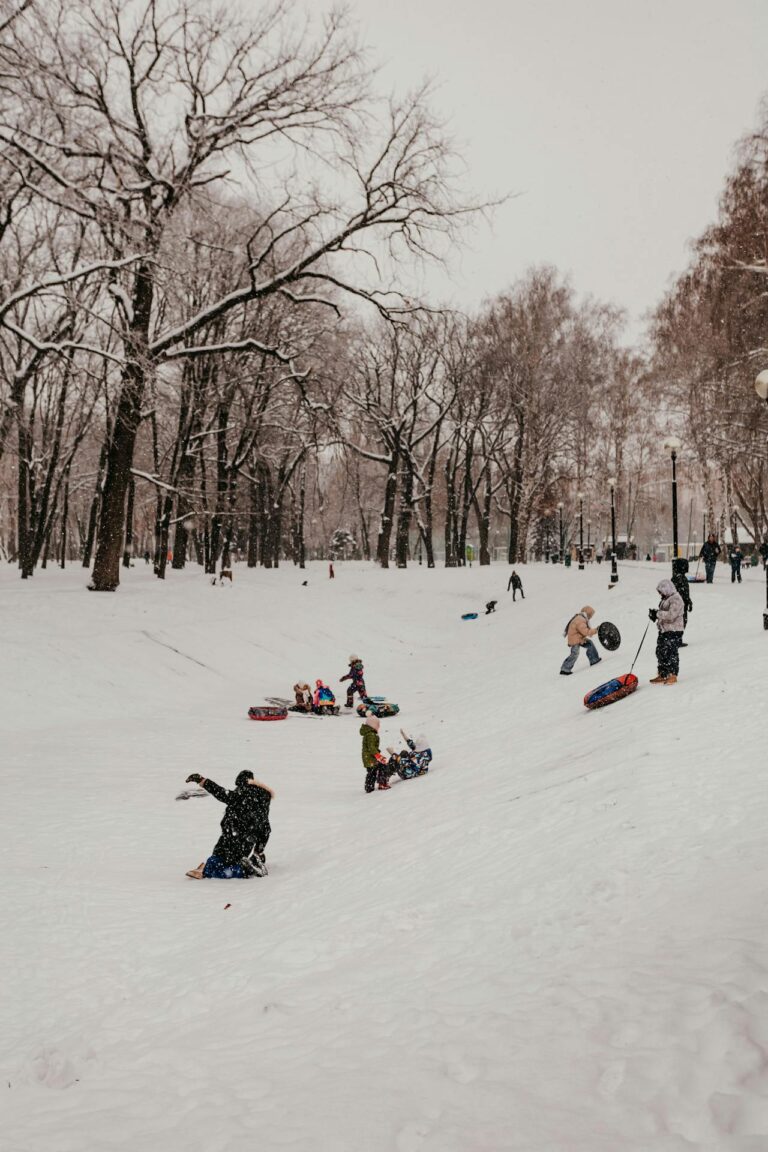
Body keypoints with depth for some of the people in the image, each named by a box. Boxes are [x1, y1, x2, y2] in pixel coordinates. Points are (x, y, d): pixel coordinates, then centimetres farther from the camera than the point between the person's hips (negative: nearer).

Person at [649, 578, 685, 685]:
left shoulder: (676, 599, -16)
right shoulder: (665, 599, 14)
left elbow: (671, 615, -25)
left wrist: (657, 613, -21)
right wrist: (655, 613, 3)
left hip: (673, 631, -10)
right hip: (664, 631, 10)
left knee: (670, 653, -5)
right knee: (660, 652, 12)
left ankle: (672, 675, 6)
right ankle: (662, 674, 21)